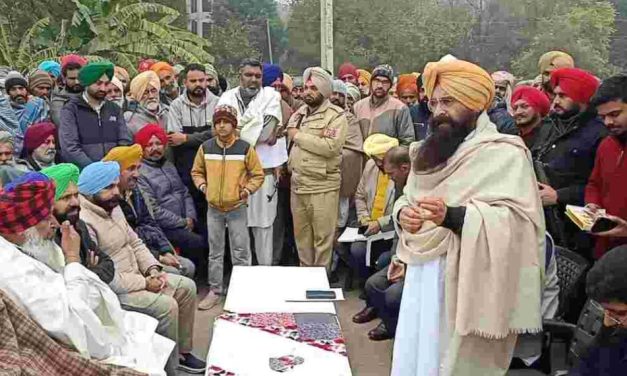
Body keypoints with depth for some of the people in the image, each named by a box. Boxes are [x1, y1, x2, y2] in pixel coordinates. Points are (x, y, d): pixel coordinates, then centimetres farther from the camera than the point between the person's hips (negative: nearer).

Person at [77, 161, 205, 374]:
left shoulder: (113, 207, 8)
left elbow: (135, 243, 15)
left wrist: (152, 269, -3)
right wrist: (144, 283, -21)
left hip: (135, 276, 10)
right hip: (110, 289, -10)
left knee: (187, 287, 4)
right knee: (166, 305, -24)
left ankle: (182, 350, 15)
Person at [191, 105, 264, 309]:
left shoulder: (245, 148, -7)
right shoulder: (205, 148, 0)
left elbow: (257, 174, 1)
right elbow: (197, 171, 15)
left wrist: (247, 190, -10)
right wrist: (202, 185, -1)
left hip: (237, 208, -2)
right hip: (213, 208, 3)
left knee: (240, 252, 4)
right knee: (215, 252, 12)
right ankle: (214, 291, 23)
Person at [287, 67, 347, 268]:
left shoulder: (336, 115, -8)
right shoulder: (299, 113, 13)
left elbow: (331, 147, -23)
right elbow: (290, 143, 20)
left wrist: (299, 136, -14)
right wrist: (287, 166, 3)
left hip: (323, 186, -6)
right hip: (297, 184, 7)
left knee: (322, 237, 2)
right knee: (301, 234, 15)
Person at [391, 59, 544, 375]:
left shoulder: (505, 154, -10)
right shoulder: (428, 152, 14)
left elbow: (518, 221, -19)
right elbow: (408, 198, 17)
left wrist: (452, 216, -30)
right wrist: (403, 213, -6)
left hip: (469, 281, -7)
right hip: (423, 276, 7)